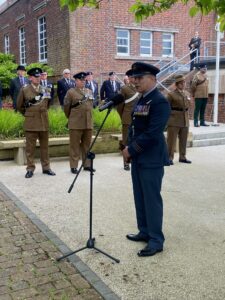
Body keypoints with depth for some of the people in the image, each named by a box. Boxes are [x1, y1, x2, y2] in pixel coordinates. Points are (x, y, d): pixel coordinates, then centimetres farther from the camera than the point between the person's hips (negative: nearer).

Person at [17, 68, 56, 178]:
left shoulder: (45, 89, 10)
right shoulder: (24, 90, 0)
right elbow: (19, 106, 9)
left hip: (44, 122, 3)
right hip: (30, 122, -3)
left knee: (44, 146, 8)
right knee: (30, 147, 0)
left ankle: (46, 167, 17)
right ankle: (30, 169, 7)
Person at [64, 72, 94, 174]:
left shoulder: (89, 91, 14)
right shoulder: (71, 92, -2)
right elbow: (66, 107, 2)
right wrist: (70, 118, 10)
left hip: (88, 122, 5)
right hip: (76, 123, -5)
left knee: (87, 145, 9)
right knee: (74, 145, 1)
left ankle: (87, 164, 18)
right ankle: (74, 166, 7)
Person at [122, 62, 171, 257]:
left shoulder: (160, 102, -16)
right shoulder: (141, 100, 12)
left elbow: (152, 134, -22)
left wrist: (131, 149, -15)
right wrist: (129, 150, 5)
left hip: (152, 160, -9)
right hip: (138, 158, 9)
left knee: (152, 199, -1)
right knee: (140, 198, 16)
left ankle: (156, 240, 11)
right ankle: (145, 232, 30)